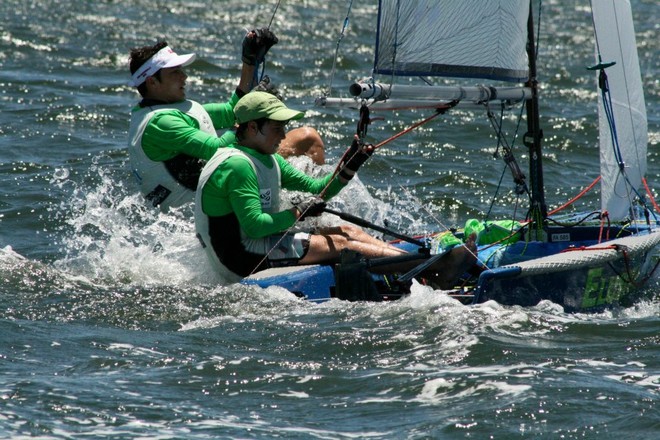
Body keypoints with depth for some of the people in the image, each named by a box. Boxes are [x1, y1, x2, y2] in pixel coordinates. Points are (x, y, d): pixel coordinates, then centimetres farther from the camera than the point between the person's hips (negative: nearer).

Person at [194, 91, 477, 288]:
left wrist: (350, 166, 0)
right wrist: (297, 213, -13)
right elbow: (253, 226, -24)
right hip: (243, 261, -10)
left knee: (346, 231, -1)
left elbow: (317, 190, 15)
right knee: (338, 243, -14)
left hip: (259, 245, 10)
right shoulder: (237, 166, -18)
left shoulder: (268, 160, 15)